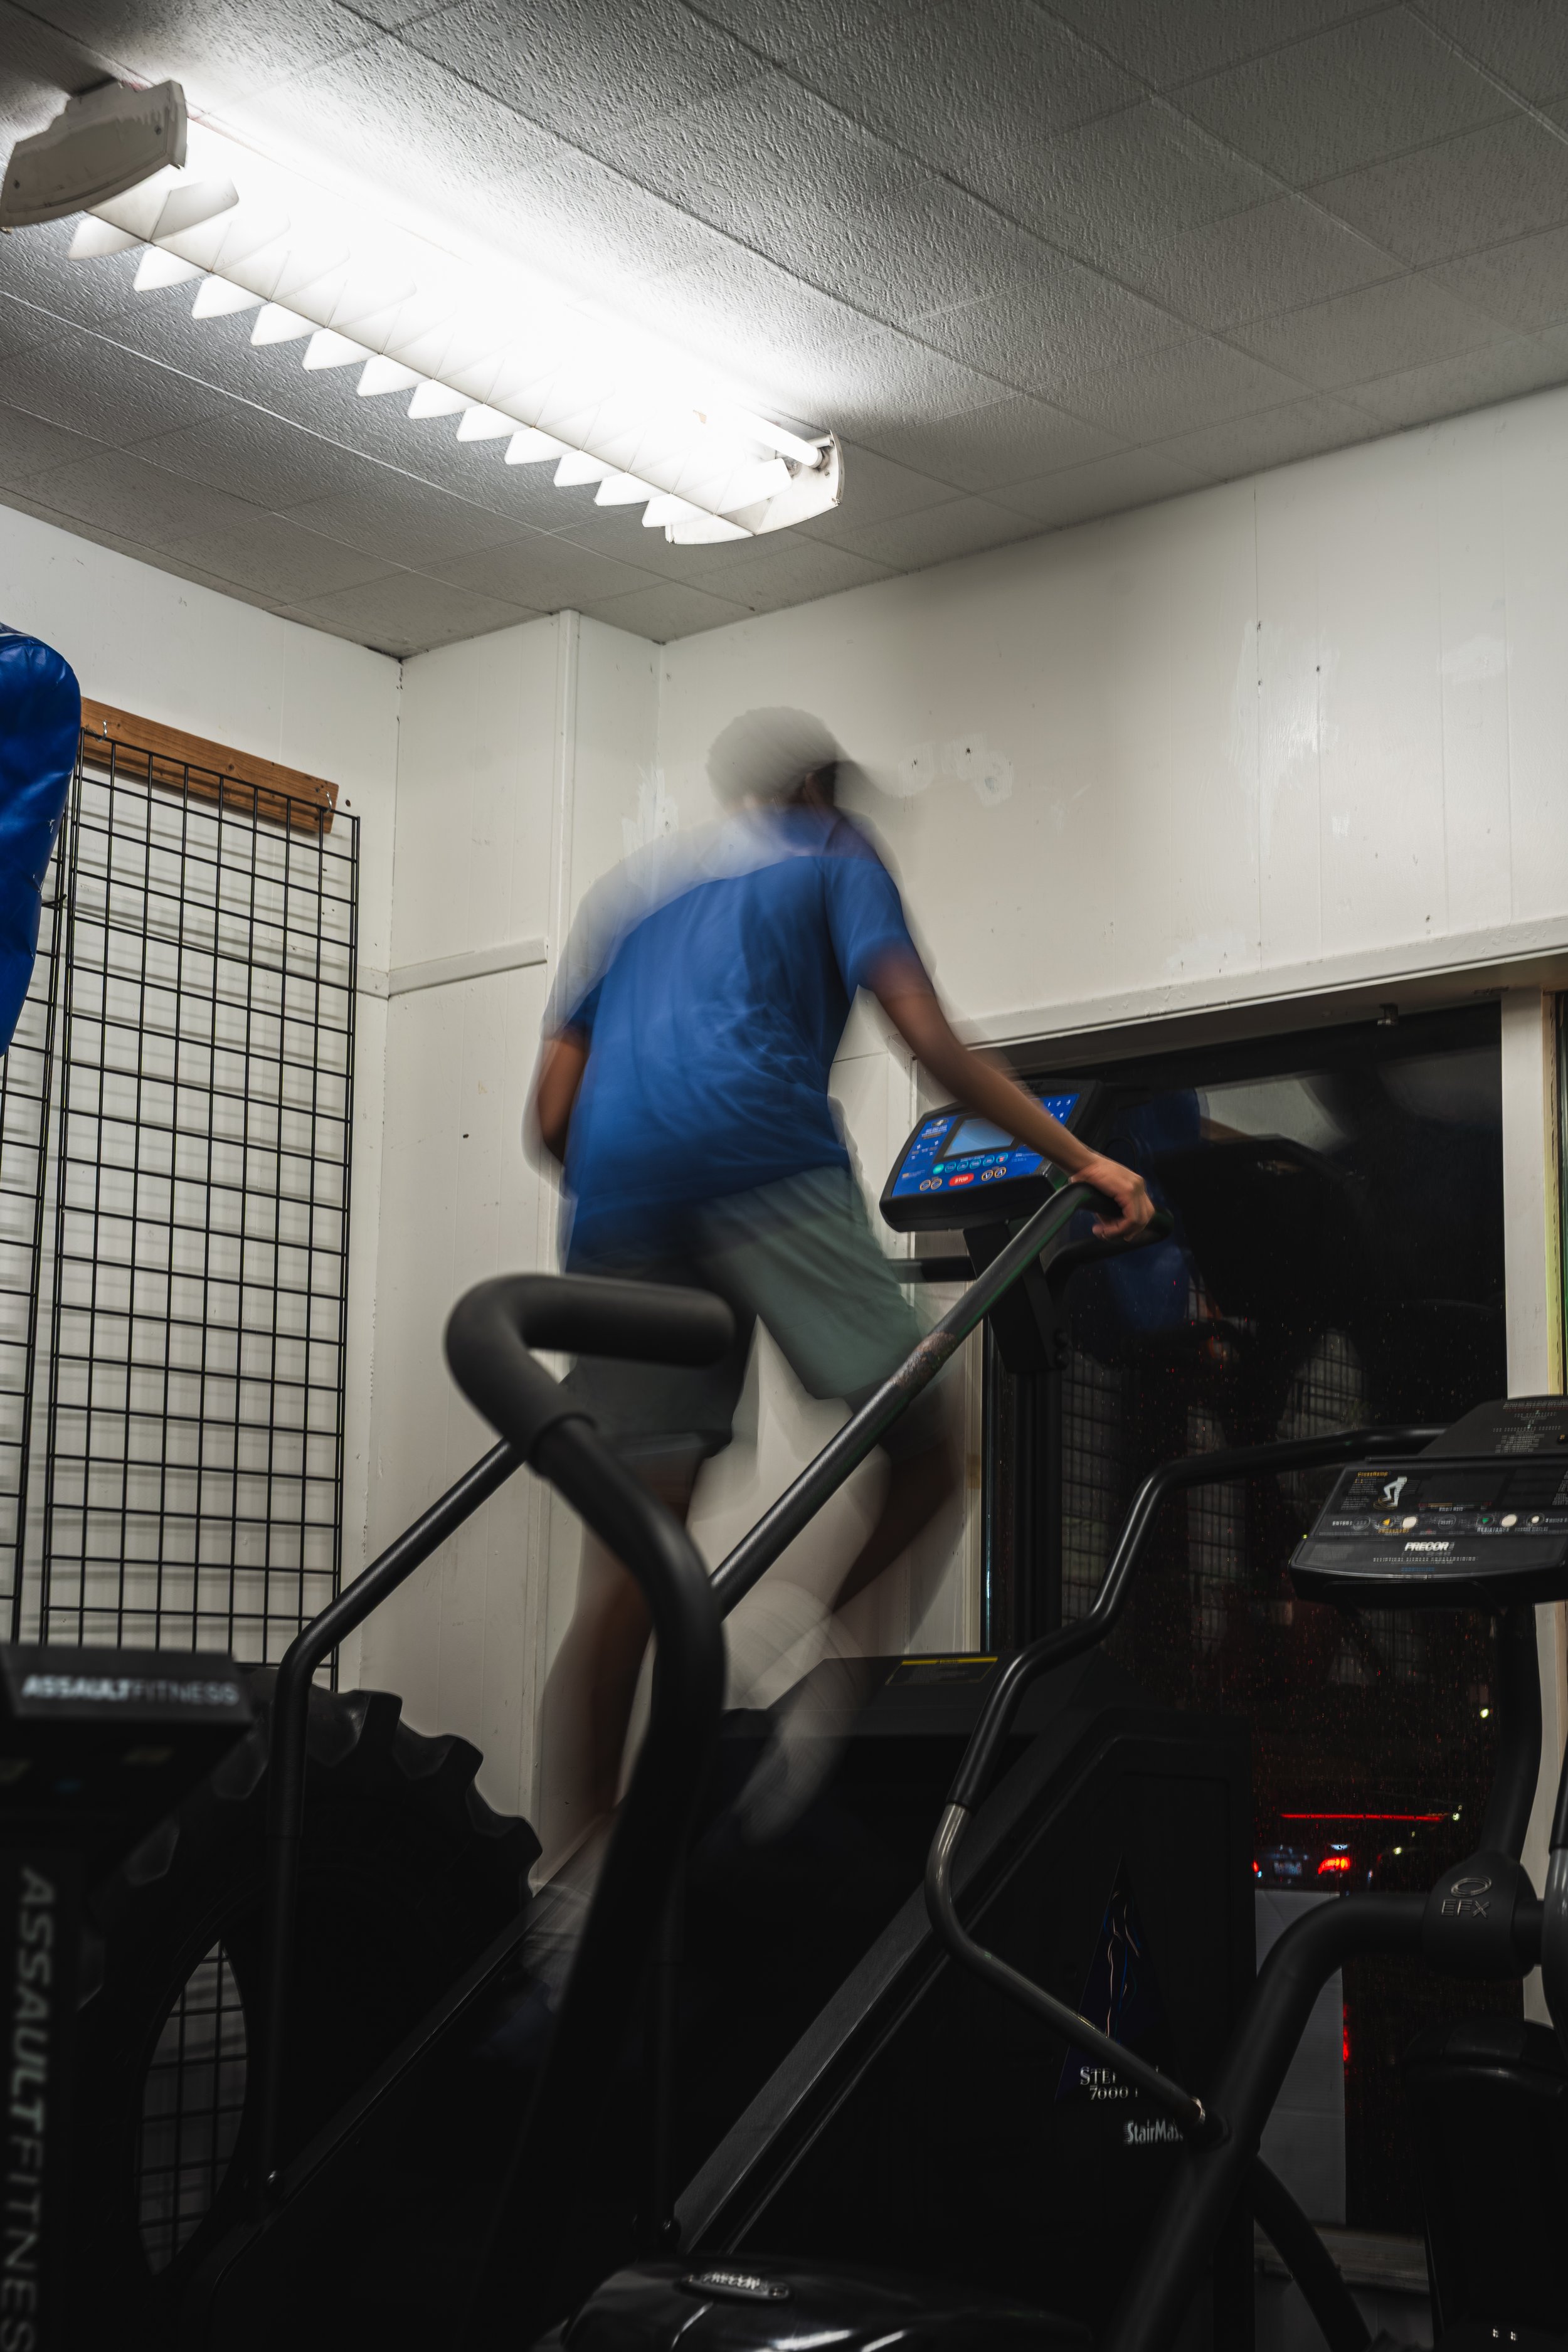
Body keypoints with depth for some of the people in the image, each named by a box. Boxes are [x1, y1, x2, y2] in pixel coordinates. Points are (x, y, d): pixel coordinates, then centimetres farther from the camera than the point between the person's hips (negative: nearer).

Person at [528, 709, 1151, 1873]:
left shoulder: (632, 882, 33)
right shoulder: (831, 855, 21)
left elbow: (552, 1114, 22)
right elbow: (931, 1042, 3)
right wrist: (1083, 1156, 4)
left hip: (618, 1197, 5)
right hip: (763, 1164, -5)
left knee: (623, 1559, 4)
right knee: (926, 1452, 0)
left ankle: (568, 1862, 0)